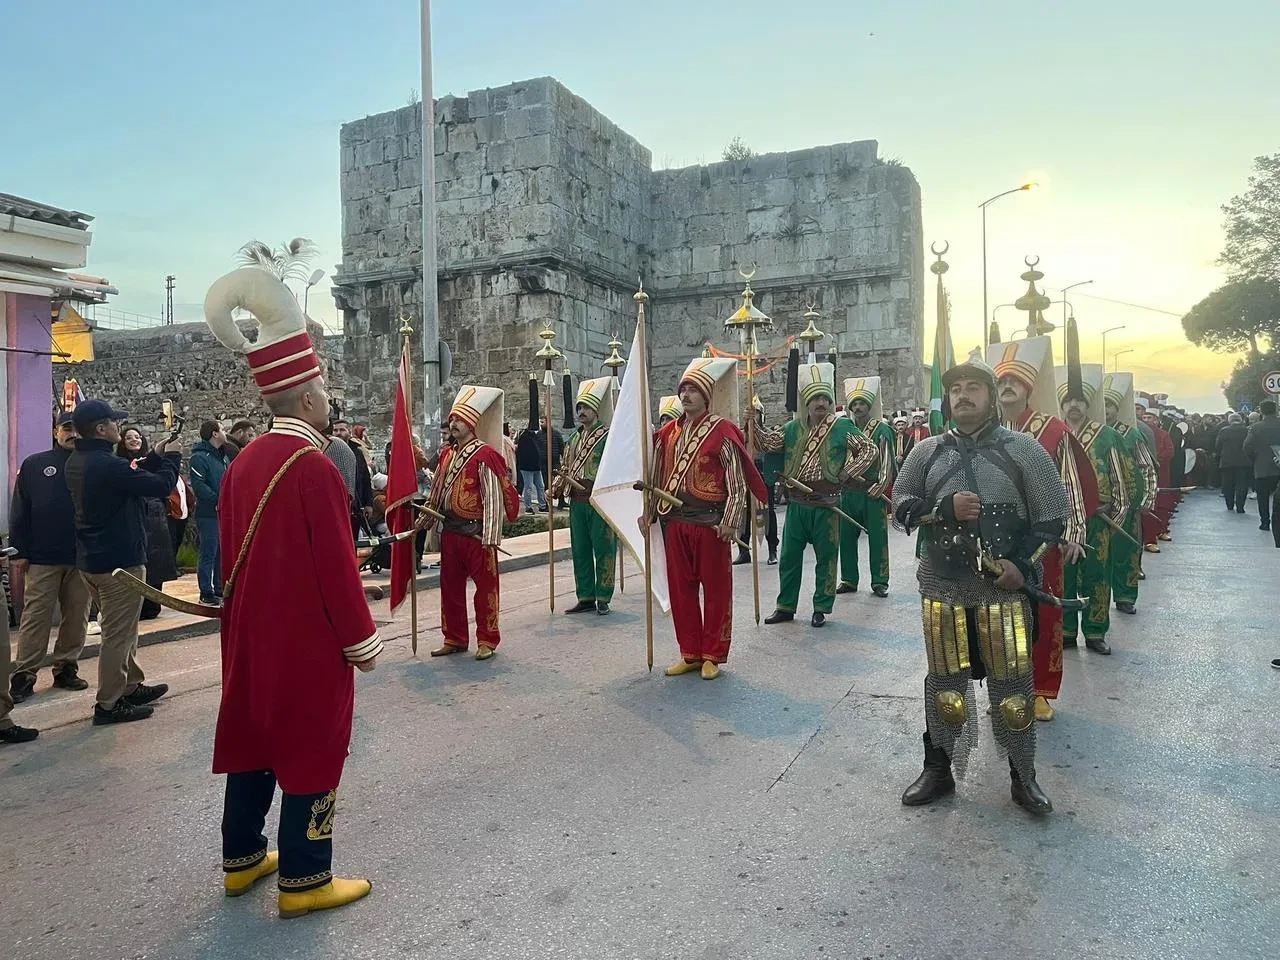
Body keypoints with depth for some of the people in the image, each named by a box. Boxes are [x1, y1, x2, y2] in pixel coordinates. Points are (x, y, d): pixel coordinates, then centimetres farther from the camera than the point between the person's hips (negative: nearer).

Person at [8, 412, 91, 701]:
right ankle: (23, 675, 8)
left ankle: (66, 668, 19)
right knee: (35, 617, 0)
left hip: (83, 557, 1)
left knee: (77, 617, 7)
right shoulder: (35, 465, 5)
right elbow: (20, 511, 4)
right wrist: (19, 552, -2)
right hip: (42, 558, -1)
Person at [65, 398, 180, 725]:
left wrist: (155, 456, 10)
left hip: (92, 559, 10)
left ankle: (131, 686, 34)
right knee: (118, 634, 0)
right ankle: (108, 704, 8)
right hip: (119, 561, -10)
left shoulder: (77, 462, 7)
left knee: (123, 628, 22)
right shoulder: (107, 465, -25)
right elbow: (162, 485, -20)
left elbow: (131, 478, 11)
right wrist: (171, 457, -3)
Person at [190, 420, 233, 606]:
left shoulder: (225, 456, 16)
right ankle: (206, 592, 4)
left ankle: (220, 588, 22)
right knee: (209, 554, -3)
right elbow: (198, 485, -19)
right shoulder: (199, 457, -11)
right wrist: (217, 501, -19)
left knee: (223, 553, 13)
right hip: (208, 514, -8)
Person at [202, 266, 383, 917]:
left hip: (251, 634, 8)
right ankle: (303, 880, 16)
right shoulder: (313, 467, -20)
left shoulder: (243, 461, 5)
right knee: (311, 749, 4)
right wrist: (362, 640, -10)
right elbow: (336, 565, -20)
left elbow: (230, 550, 13)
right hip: (308, 640, -8)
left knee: (252, 737, 19)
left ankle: (242, 859, 34)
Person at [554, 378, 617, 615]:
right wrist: (556, 487, 6)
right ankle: (585, 598, 20)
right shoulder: (575, 437, 15)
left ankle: (603, 599, 10)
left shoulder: (608, 436, -6)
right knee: (580, 551, 11)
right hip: (577, 502, 7)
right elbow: (566, 466, 20)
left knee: (603, 551, 1)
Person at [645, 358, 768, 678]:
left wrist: (731, 521, -16)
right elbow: (656, 477, 16)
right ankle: (690, 654, 24)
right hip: (675, 522, 6)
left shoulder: (722, 431, -8)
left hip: (710, 522, -5)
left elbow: (737, 481, -10)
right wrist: (649, 512, 11)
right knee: (680, 589, 11)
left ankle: (712, 656, 17)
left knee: (716, 590, 5)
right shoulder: (668, 432, 9)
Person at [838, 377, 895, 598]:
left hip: (873, 493, -4)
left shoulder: (882, 429, -1)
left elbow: (887, 461, -9)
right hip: (848, 492, 4)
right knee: (846, 537, 8)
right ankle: (849, 580, 19)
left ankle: (879, 582, 11)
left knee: (877, 537, 1)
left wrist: (882, 484, -22)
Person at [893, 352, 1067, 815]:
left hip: (1003, 586, -1)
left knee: (1012, 682, 5)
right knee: (944, 680, 11)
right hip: (942, 586, 2)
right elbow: (901, 505, 5)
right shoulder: (927, 452, 4)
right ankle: (938, 769, 27)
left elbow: (1053, 516, 0)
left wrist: (1026, 564, -13)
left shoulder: (1022, 448, -2)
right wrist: (944, 507, -14)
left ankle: (1023, 775, 24)